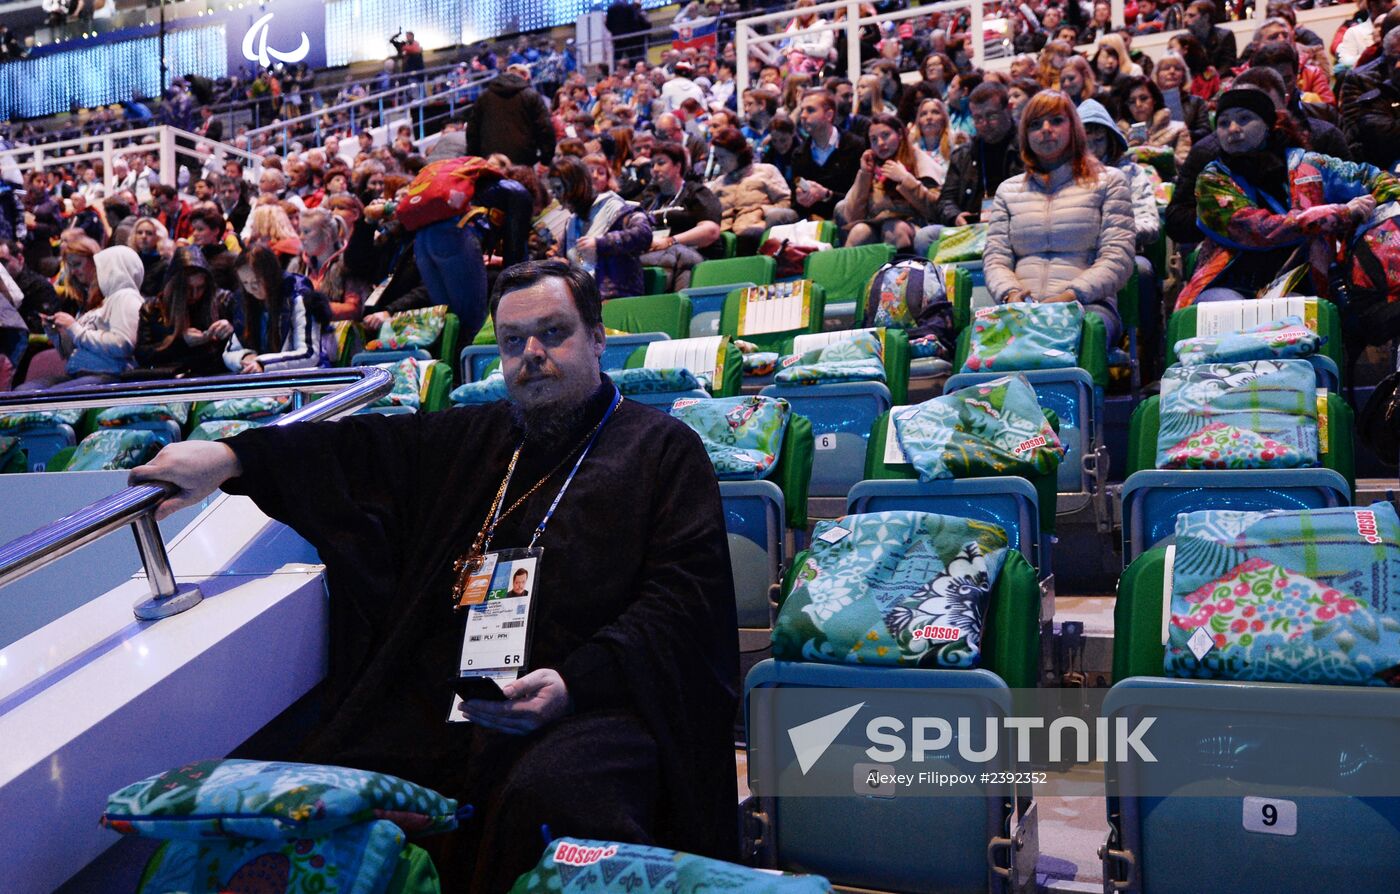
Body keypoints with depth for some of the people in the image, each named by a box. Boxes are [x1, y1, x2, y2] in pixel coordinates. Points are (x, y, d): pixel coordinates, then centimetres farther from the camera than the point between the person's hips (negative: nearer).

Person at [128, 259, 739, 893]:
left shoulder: (662, 448, 9)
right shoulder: (472, 437, 26)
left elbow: (682, 596, -1)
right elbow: (365, 446, 17)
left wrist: (574, 684, -15)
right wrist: (231, 458, 0)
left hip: (587, 698, -4)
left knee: (549, 798, -36)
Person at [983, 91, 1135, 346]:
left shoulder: (1108, 180, 14)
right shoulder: (1008, 189, 24)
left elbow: (1117, 260, 3)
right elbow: (995, 259, 16)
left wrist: (1070, 296, -15)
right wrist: (1010, 294, -9)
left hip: (1088, 306, -2)